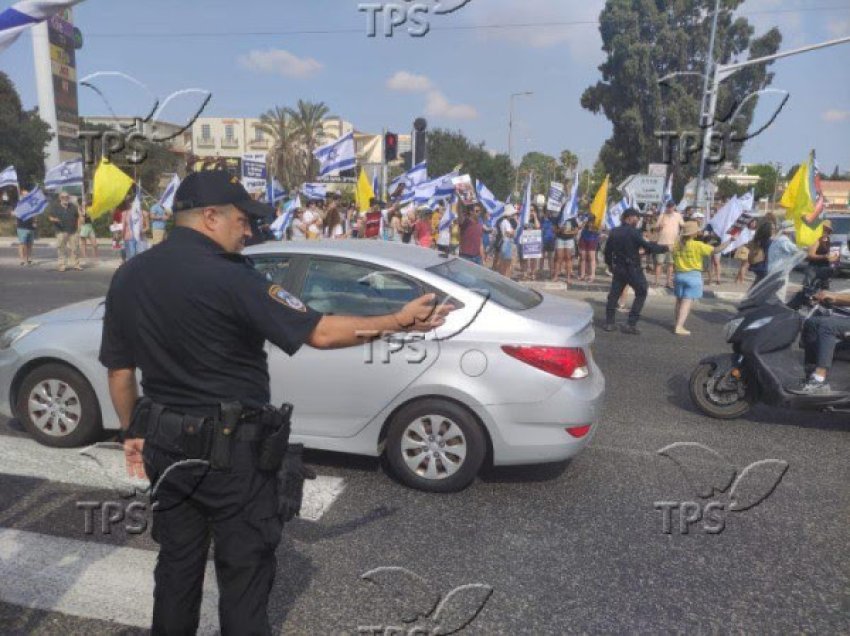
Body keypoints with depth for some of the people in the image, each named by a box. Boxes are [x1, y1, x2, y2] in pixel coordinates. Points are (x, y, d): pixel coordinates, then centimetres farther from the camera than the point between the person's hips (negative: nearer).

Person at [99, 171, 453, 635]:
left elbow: (120, 370, 8)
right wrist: (399, 321, -13)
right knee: (243, 569, 10)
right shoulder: (229, 278, -20)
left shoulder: (127, 277, 2)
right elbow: (320, 333, -21)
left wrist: (133, 432, 20)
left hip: (166, 444, 7)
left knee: (178, 561, 22)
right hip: (231, 449, -7)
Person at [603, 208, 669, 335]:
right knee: (641, 293, 7)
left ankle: (609, 323, 14)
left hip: (618, 268, 6)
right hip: (633, 269, -6)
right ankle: (631, 324, 2)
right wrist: (665, 248, -7)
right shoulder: (634, 232, -15)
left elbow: (607, 250, 11)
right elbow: (648, 247, -18)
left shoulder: (614, 232, 4)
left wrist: (609, 263, 26)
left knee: (614, 294, 13)